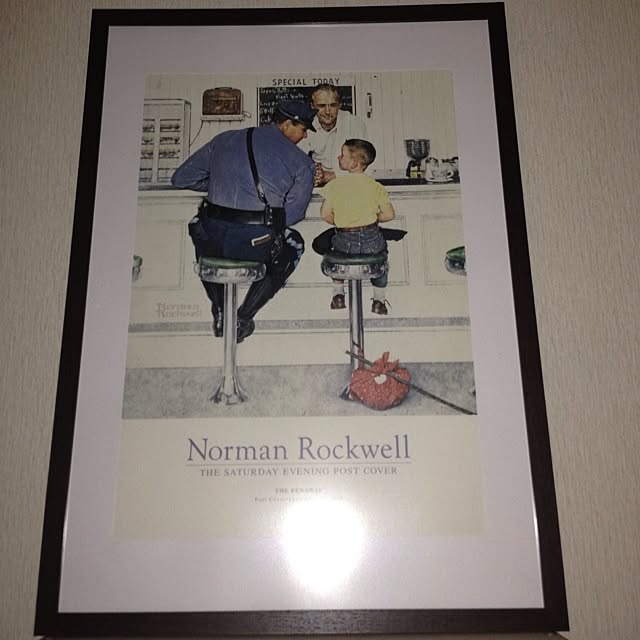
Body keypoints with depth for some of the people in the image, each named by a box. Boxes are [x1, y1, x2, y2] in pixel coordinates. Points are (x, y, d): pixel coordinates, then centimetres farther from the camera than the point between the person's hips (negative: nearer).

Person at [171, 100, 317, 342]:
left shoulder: (224, 140, 15)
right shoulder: (301, 161, 5)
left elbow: (180, 179, 17)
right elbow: (293, 213, 1)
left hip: (211, 240, 3)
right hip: (256, 243, -3)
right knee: (294, 244, 31)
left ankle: (220, 312, 33)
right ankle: (243, 317, 22)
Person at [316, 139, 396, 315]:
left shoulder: (335, 185, -5)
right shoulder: (375, 186, -2)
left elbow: (325, 214, -7)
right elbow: (389, 214, -2)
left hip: (345, 242, 0)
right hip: (371, 240, 0)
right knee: (381, 247, 32)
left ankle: (338, 294, 32)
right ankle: (379, 300, 29)